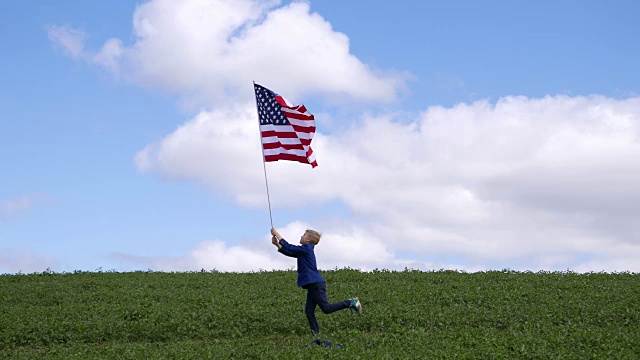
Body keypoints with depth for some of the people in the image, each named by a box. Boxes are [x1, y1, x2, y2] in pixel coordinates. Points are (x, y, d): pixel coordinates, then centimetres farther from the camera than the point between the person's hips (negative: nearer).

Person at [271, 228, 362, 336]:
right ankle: (316, 333, 5)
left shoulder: (306, 249, -10)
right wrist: (277, 244, 12)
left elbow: (289, 248, -13)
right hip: (313, 285, 10)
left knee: (326, 308, -10)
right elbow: (289, 252, 21)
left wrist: (277, 235, -6)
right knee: (309, 311, 5)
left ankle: (351, 303, -3)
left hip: (316, 284, -10)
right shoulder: (305, 250, 19)